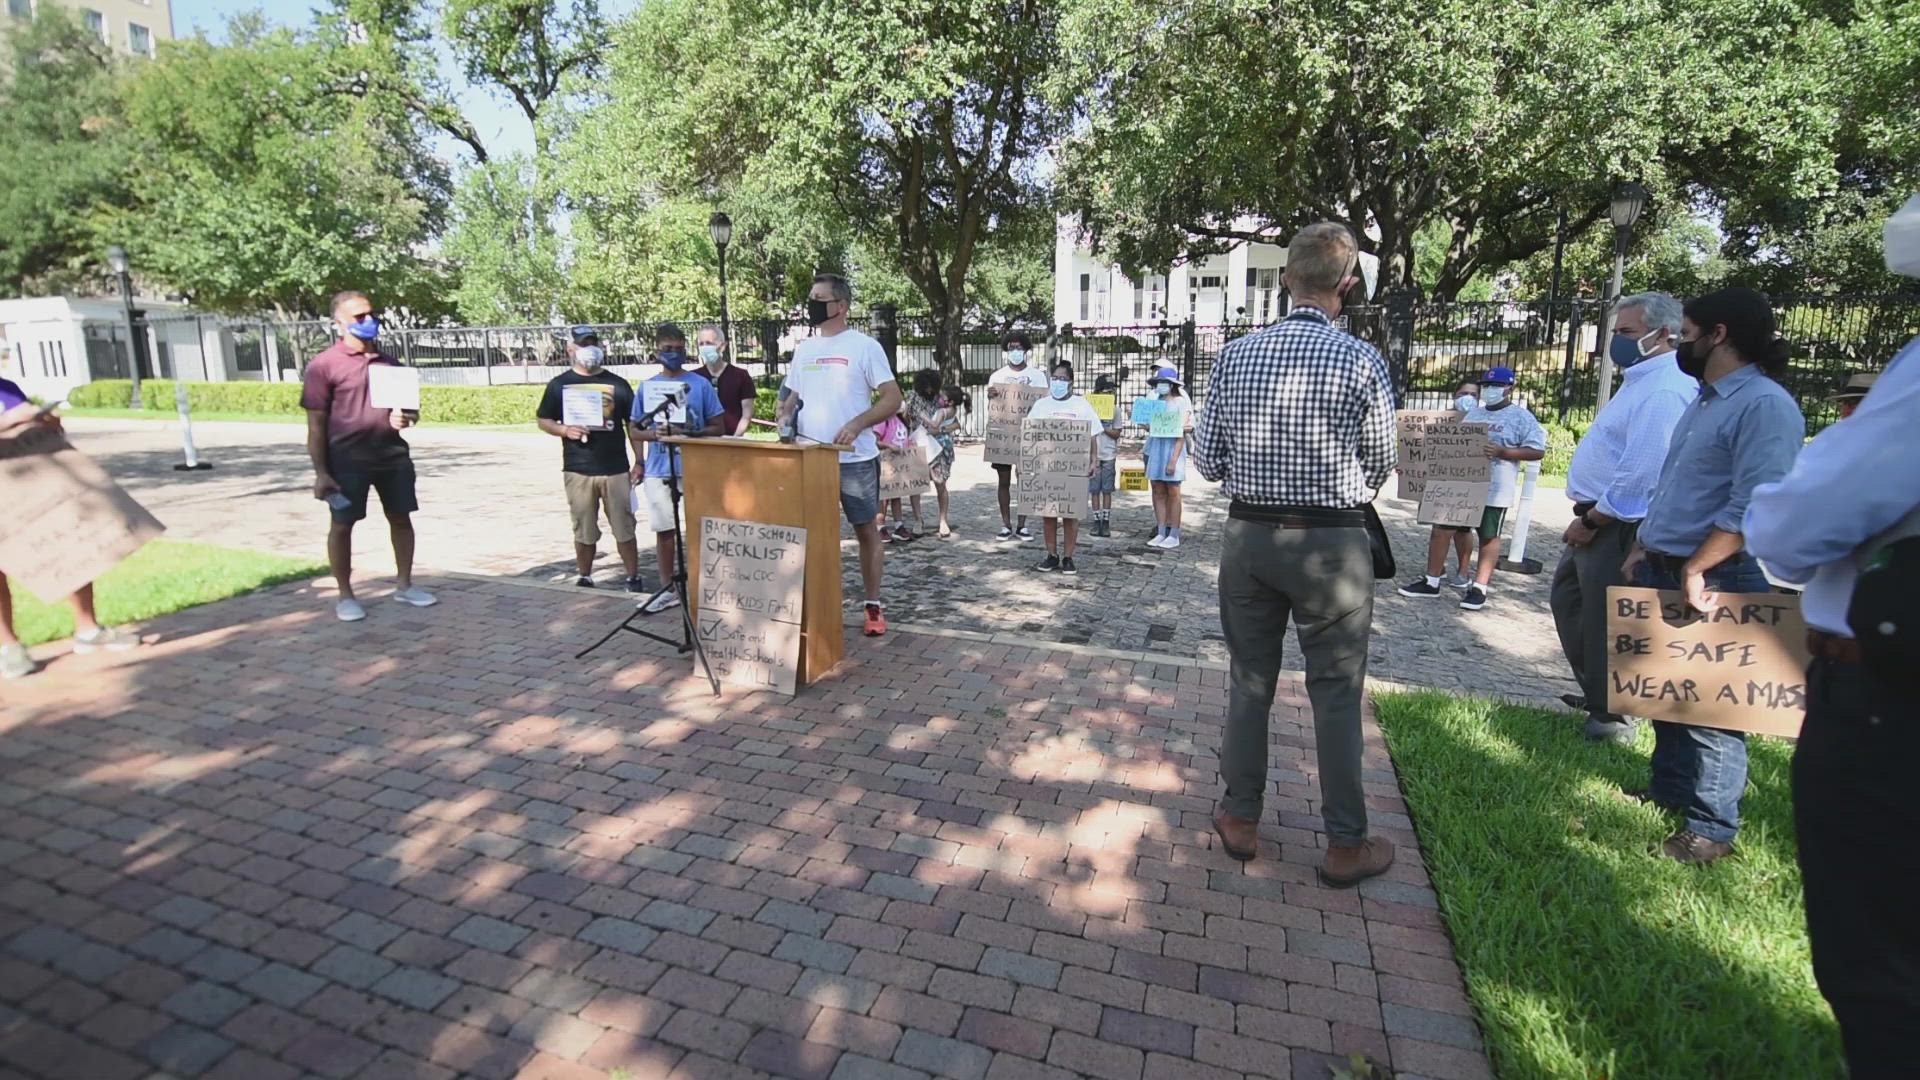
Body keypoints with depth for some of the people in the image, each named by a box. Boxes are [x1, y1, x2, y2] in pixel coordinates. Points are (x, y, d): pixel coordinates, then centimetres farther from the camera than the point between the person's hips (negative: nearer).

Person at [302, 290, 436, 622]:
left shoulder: (389, 362, 10)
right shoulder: (323, 366, -6)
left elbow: (409, 406, 19)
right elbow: (316, 424, -7)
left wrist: (407, 417, -7)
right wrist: (320, 472, -13)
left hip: (393, 455, 5)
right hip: (347, 459, -5)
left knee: (401, 518, 10)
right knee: (342, 524, 3)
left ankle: (404, 585, 23)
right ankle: (345, 596, 15)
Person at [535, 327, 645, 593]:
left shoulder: (618, 384, 6)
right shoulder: (560, 384, 6)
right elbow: (543, 420, 9)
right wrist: (565, 430, -13)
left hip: (616, 468, 0)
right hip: (577, 470, 0)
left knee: (625, 528, 1)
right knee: (584, 531, 9)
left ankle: (634, 579, 10)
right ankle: (584, 579, 22)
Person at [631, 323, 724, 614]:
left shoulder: (700, 384, 0)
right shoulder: (647, 386, 6)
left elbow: (716, 427, 0)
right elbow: (636, 431, 10)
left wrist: (689, 434, -17)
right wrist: (654, 434, -12)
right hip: (658, 470, 3)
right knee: (663, 530, 9)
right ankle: (667, 590, 21)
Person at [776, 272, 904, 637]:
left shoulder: (864, 346, -4)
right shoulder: (803, 349, 13)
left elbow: (892, 398, -8)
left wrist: (856, 424, -20)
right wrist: (785, 415, -1)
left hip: (855, 459, -5)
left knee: (866, 529, 5)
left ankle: (874, 605, 16)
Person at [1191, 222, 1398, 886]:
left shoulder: (1235, 356, -2)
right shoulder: (1362, 361, -10)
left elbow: (1207, 461, 2)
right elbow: (1380, 465, 0)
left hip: (1248, 535, 3)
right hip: (1332, 542, -3)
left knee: (1249, 682, 14)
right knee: (1336, 694, 8)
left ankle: (1241, 820, 27)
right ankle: (1345, 846, 21)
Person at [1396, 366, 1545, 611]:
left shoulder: (1521, 417, -4)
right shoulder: (1473, 413, 13)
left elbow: (1537, 450, -10)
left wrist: (1502, 452, -20)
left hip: (1494, 490, -5)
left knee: (1489, 536, 6)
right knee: (1441, 528, 3)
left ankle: (1479, 588, 12)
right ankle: (1431, 582, 11)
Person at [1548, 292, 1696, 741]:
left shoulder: (1664, 390, -20)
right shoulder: (1642, 380, 14)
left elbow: (1640, 474, -26)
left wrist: (1591, 521, -18)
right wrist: (1587, 519, 17)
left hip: (1616, 528, -11)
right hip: (1596, 521, 11)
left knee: (1604, 622, 1)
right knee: (1567, 600, 21)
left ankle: (1612, 718, 17)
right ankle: (1596, 694, 36)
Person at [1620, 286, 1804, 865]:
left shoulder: (1764, 405, -16)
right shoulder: (1705, 400, 15)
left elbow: (1754, 504, -23)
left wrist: (1696, 569, -22)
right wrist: (1643, 548, 17)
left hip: (1715, 584, -9)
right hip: (1663, 570, 9)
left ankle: (1711, 827, 13)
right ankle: (1669, 789, 34)